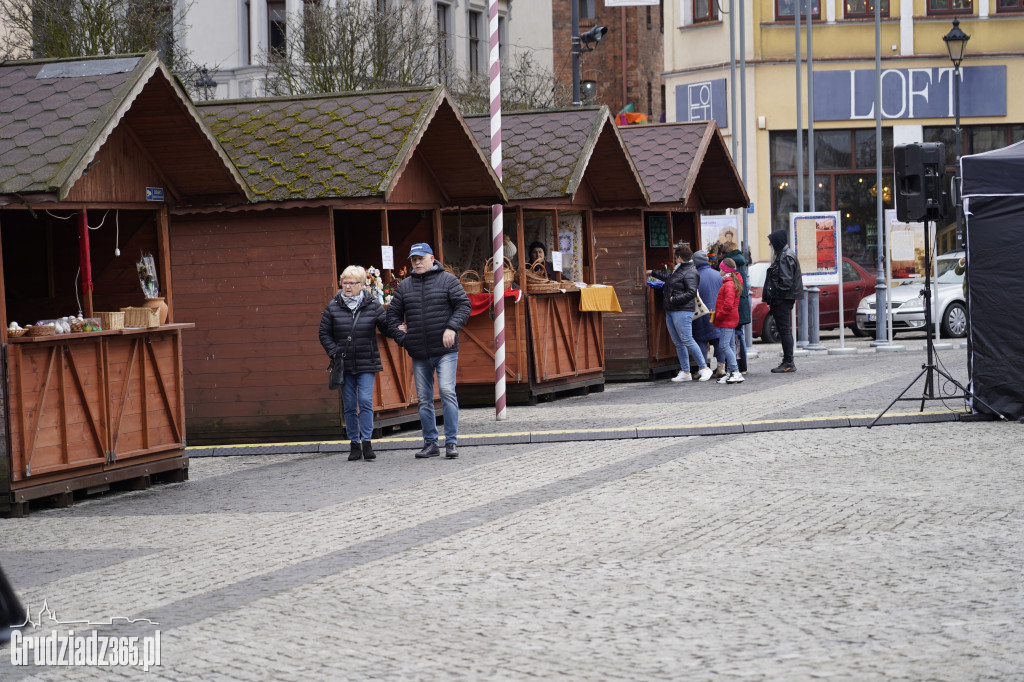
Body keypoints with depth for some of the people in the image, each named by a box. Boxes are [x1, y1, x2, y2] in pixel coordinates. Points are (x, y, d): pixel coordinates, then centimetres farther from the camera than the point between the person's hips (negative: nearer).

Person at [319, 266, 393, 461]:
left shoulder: (373, 305, -1)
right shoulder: (333, 306, 2)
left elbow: (386, 327, 2)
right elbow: (324, 333, 7)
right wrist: (334, 352, -6)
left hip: (366, 364, -2)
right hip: (344, 364, 2)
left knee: (366, 401, -10)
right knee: (349, 405, 5)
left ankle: (367, 442, -5)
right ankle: (354, 444, 14)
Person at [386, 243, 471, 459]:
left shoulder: (447, 280, 2)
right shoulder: (404, 286, 11)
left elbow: (463, 305, -4)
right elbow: (393, 314, 16)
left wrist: (452, 327, -17)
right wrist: (402, 338, 3)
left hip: (445, 351, -4)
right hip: (419, 355, 4)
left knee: (447, 391, -14)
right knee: (424, 399, 7)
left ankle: (452, 442, -9)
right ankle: (430, 443, 15)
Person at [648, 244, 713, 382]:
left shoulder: (690, 273, -11)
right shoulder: (678, 270, 19)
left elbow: (692, 292, -20)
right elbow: (668, 277, 39)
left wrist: (675, 299, -18)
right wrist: (653, 273, 51)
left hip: (682, 311, -10)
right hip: (670, 311, 10)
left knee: (687, 340, -13)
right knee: (678, 343, 7)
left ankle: (704, 368, -7)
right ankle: (685, 372, 10)